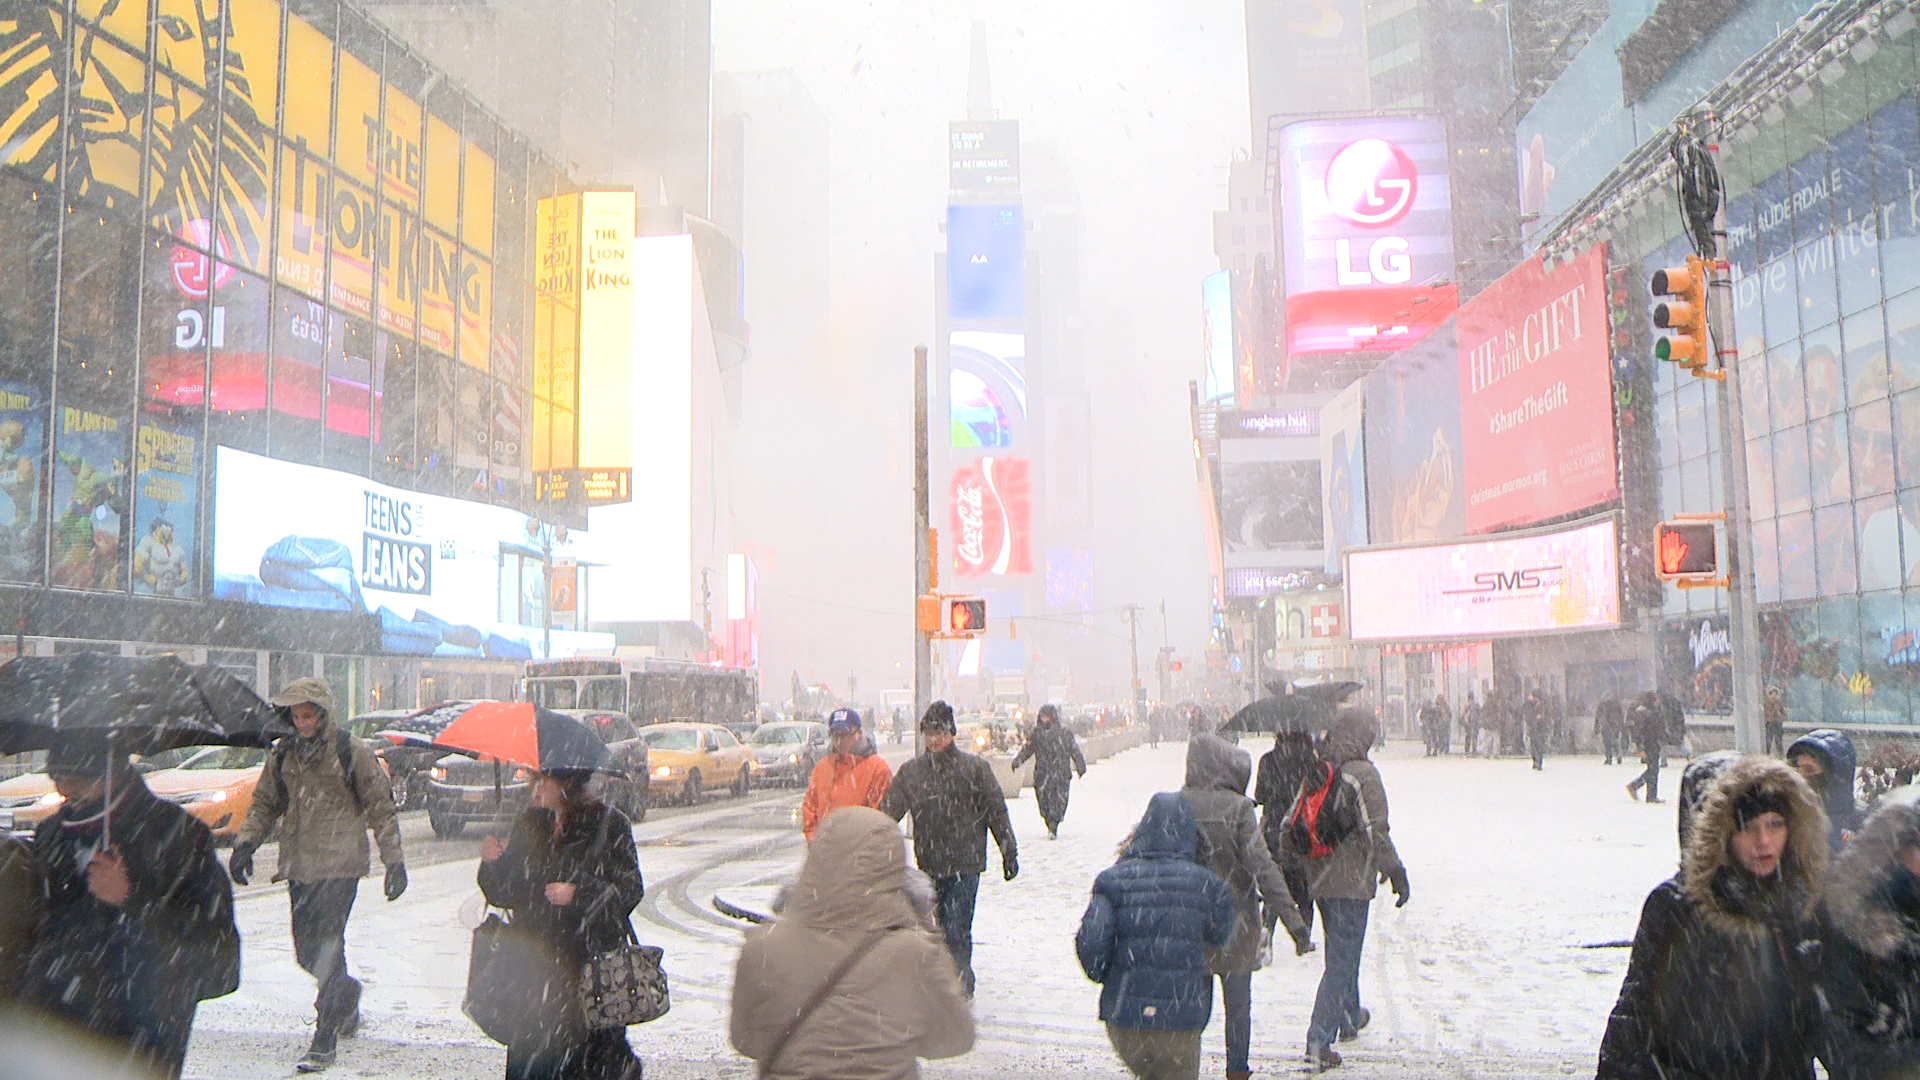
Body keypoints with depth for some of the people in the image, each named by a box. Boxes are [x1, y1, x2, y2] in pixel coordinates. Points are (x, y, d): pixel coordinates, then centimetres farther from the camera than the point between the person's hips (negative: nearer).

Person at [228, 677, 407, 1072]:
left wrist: (394, 861, -4)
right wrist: (245, 843, 3)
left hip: (339, 865, -6)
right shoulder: (283, 754, 9)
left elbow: (381, 809, -2)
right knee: (307, 951, 12)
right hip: (298, 866, 6)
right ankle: (347, 995, 40)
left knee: (327, 947, -11)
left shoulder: (352, 753, -6)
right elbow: (264, 803, 19)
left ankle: (325, 1040, -3)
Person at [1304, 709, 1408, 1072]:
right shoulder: (1363, 774, -15)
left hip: (1318, 878, 7)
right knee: (1343, 958, -2)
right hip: (1351, 880, -7)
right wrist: (1395, 872, -7)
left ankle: (1350, 1017, 44)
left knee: (1340, 950, 25)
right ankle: (1319, 1040, -7)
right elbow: (1376, 832, -17)